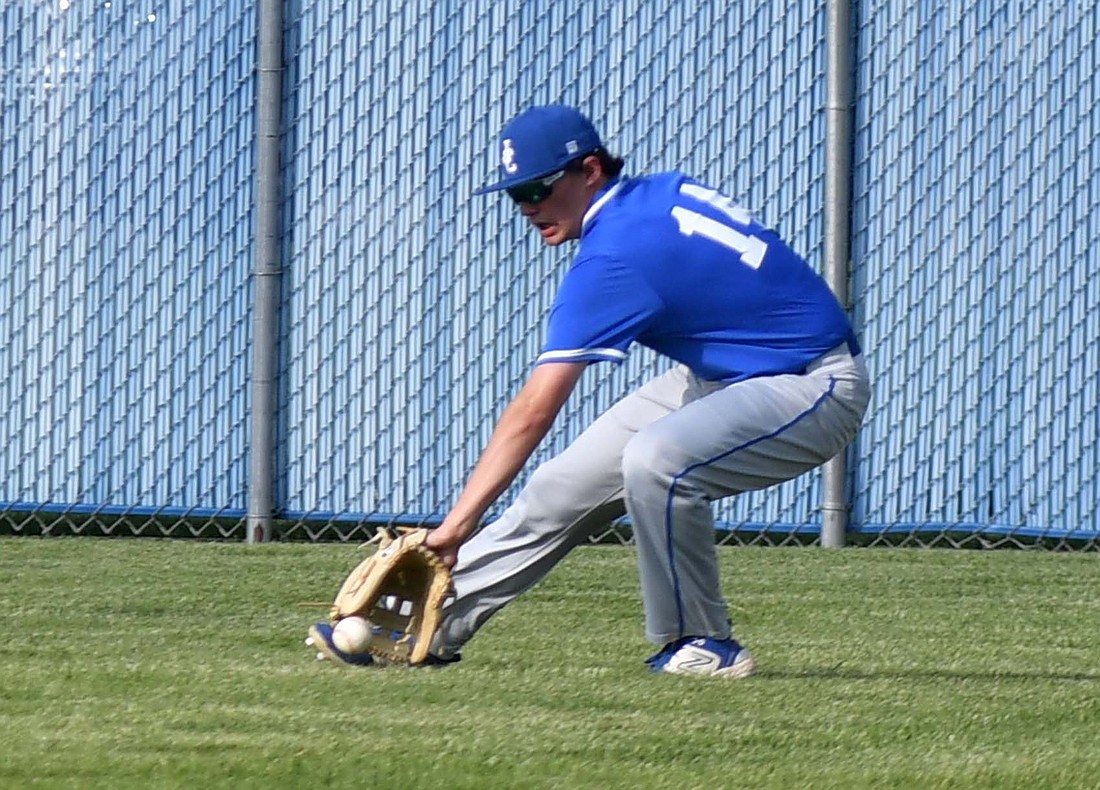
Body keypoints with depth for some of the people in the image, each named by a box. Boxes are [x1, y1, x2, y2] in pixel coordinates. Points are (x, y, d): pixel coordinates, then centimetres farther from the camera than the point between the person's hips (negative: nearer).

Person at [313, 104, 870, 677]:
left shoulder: (613, 259, -25)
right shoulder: (662, 192, -1)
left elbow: (533, 413, -28)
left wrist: (459, 524, -29)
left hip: (819, 392, -10)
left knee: (654, 459, -34)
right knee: (571, 481, 4)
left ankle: (702, 645, -15)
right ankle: (430, 625, 10)